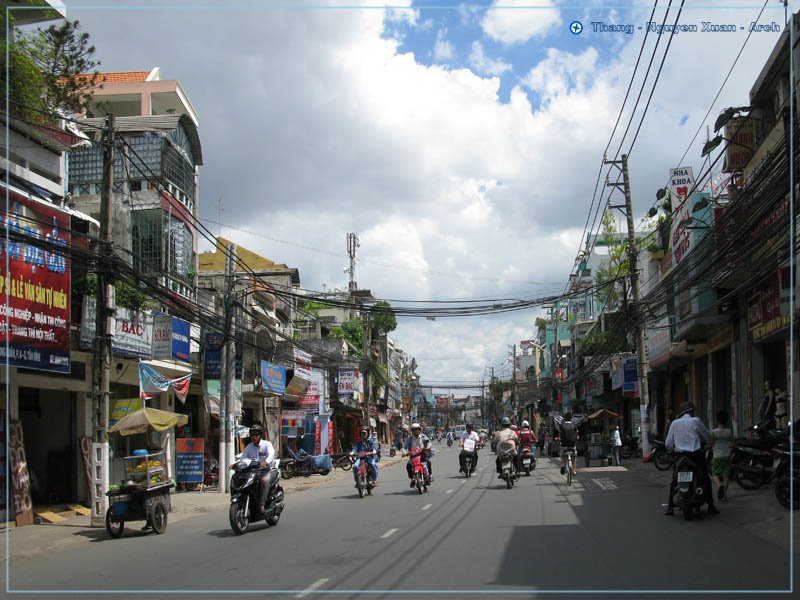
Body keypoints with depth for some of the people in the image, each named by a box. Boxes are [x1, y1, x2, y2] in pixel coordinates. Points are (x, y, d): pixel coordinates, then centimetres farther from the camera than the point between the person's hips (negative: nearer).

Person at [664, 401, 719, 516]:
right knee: (706, 479, 14)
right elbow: (708, 437, 7)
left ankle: (670, 508, 2)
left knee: (674, 482, 11)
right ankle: (711, 506, 13)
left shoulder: (675, 423, 5)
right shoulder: (695, 421, -1)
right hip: (696, 454, -1)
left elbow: (668, 444, 4)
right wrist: (707, 442, 29)